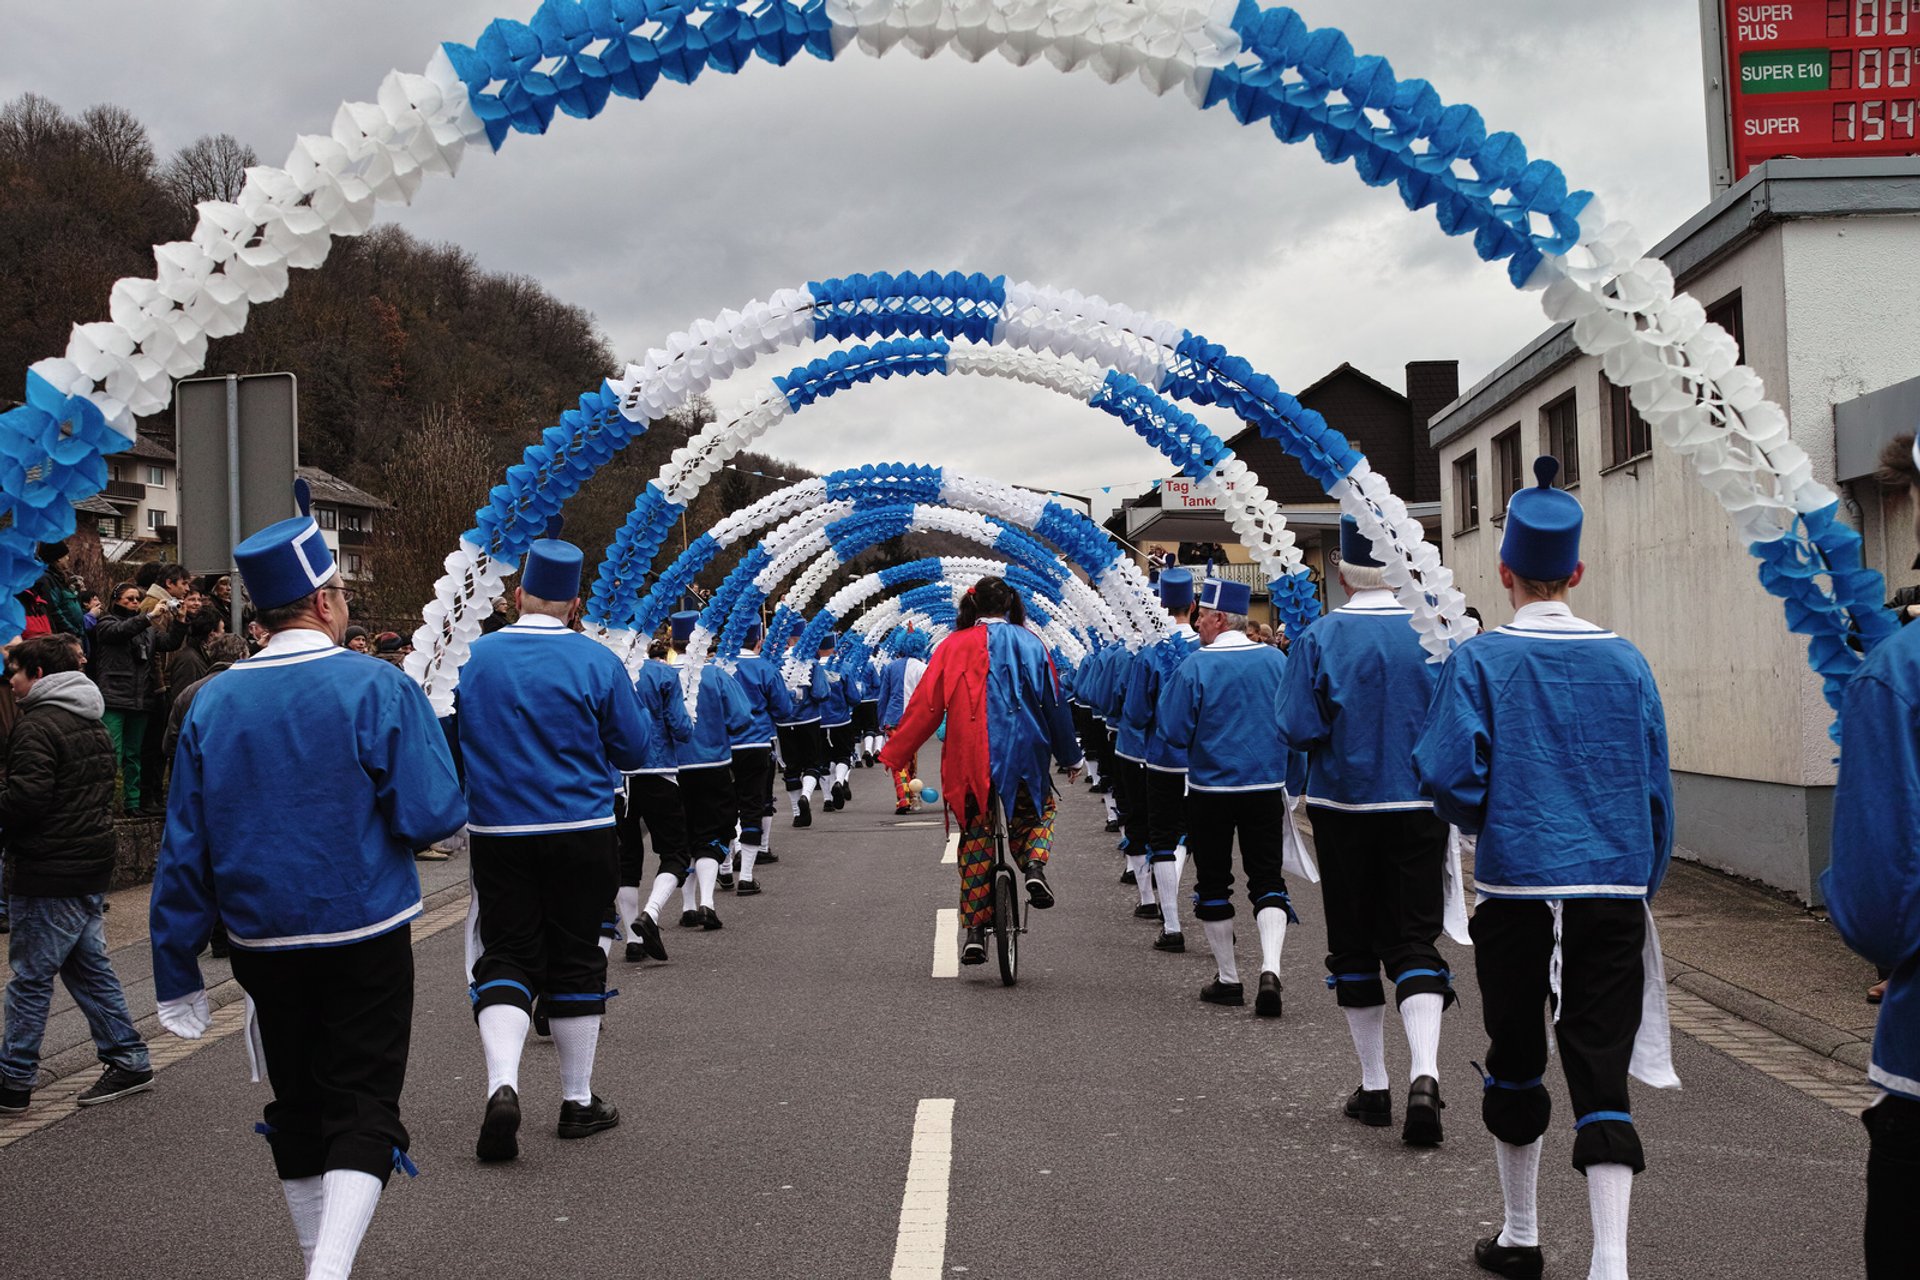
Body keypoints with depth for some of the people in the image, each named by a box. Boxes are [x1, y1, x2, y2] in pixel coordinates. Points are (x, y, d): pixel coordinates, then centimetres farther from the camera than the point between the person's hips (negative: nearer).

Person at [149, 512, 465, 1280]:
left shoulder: (212, 703, 0)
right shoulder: (378, 690, -13)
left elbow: (184, 849, 1)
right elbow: (433, 818, -16)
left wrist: (176, 973, 7)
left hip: (262, 945, 4)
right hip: (364, 937, -4)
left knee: (296, 1105, 18)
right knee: (363, 1104, 2)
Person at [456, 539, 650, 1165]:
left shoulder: (473, 658, -2)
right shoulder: (597, 662, -7)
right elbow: (634, 749, -1)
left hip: (496, 832, 1)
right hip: (581, 832, -1)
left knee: (506, 957, 6)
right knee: (575, 961, 9)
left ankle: (502, 1085, -15)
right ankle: (578, 1100, 19)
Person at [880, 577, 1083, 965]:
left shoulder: (954, 645, 0)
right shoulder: (1031, 643, 4)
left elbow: (925, 704, -2)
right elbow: (1055, 704, 7)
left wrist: (894, 754, 5)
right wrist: (1071, 757, 18)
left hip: (971, 759, -1)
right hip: (1025, 755, 1)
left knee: (975, 841, 10)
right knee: (1037, 811, 28)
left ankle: (975, 932, 6)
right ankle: (1033, 865, -2)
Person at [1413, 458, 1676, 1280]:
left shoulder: (1480, 661, -6)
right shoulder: (1624, 662, 3)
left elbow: (1447, 776, -13)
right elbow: (1656, 786, 7)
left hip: (1517, 884, -1)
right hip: (1616, 888, 2)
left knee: (1515, 1060, 14)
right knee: (1602, 1071, 3)